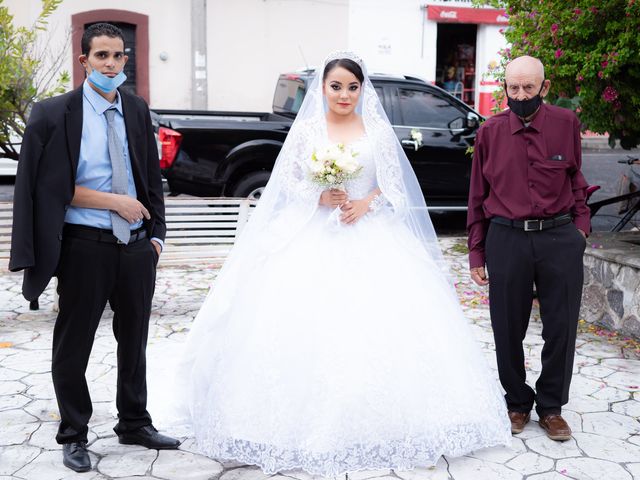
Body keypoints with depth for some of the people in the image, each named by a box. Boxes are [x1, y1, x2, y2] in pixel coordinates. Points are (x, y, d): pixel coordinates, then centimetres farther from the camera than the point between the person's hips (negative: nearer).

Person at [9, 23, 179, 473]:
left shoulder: (137, 110, 7)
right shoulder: (54, 114, -7)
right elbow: (53, 187, -11)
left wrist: (155, 234, 6)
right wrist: (116, 203, -13)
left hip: (137, 245, 5)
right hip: (85, 247, -4)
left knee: (134, 342, 16)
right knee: (73, 346, 7)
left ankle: (134, 424, 34)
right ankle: (74, 436, 25)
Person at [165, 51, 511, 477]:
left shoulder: (378, 131, 7)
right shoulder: (306, 130, 4)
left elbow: (395, 185, 6)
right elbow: (287, 182, 2)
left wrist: (366, 203, -11)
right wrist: (320, 197, -14)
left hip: (370, 238, 1)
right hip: (313, 237, -1)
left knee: (379, 323, -6)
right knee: (306, 324, -7)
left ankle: (380, 421, 8)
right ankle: (308, 422, 6)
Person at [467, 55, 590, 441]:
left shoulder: (566, 124, 2)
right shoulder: (490, 132, 3)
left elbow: (576, 179, 11)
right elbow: (478, 195, 7)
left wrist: (580, 227, 0)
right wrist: (476, 251, 7)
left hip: (560, 238, 0)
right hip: (506, 239, 0)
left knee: (562, 327, 6)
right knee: (508, 329, 8)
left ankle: (551, 406, 25)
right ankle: (517, 402, 28)